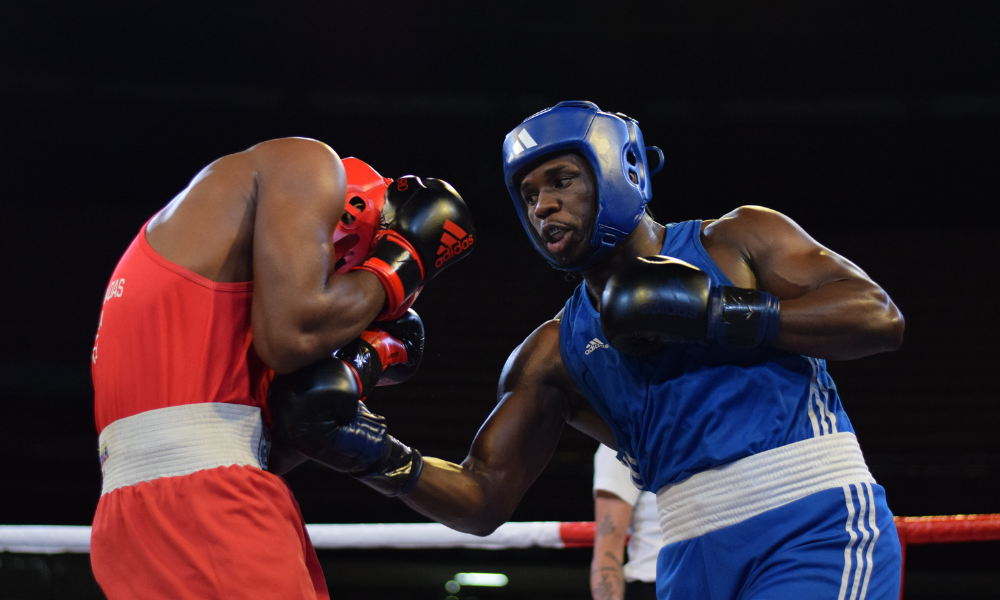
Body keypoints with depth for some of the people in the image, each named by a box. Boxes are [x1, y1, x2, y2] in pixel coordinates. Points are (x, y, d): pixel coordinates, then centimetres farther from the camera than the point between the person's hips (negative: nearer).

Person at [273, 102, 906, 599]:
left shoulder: (738, 241, 4)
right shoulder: (555, 354, 13)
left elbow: (879, 317, -7)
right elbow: (482, 498, 11)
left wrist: (718, 316, -13)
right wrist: (381, 455, -8)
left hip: (818, 528, -4)